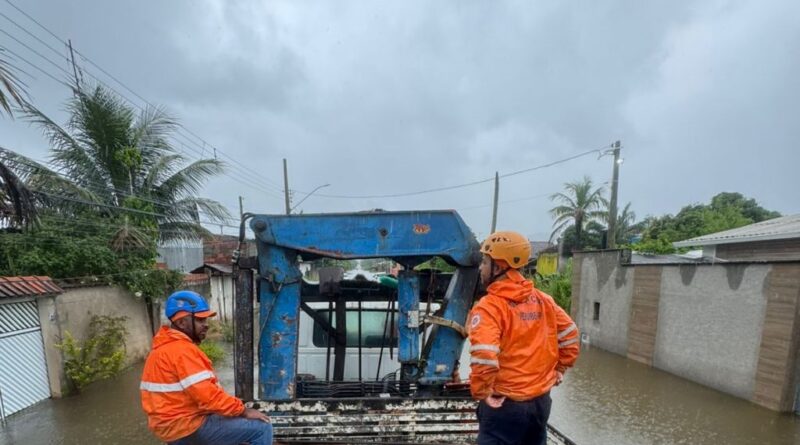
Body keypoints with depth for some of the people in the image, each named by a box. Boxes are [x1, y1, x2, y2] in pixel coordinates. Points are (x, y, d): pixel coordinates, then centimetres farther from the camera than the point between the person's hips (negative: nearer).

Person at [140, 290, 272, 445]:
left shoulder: (165, 347, 11)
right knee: (262, 429, -12)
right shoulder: (182, 351, -22)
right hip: (188, 427, -10)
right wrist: (243, 410, -16)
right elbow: (207, 395, -27)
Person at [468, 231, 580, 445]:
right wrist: (559, 369, 16)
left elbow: (483, 356, -31)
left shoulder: (489, 306, -22)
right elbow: (570, 335, 9)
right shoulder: (543, 300, 0)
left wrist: (481, 392, -16)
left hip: (505, 404, -7)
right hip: (540, 400, 7)